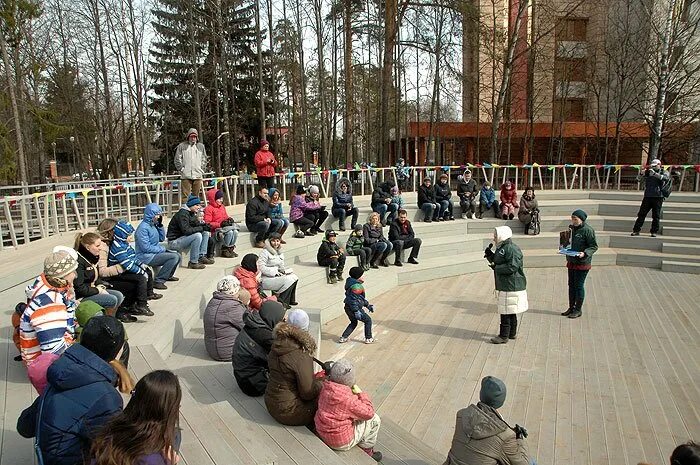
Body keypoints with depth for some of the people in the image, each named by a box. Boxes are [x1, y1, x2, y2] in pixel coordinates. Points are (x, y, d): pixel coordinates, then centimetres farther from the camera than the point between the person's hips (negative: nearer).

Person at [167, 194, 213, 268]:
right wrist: (202, 228, -25)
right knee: (197, 235, -29)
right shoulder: (182, 214, -21)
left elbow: (197, 224, 15)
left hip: (183, 238, 9)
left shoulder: (192, 213, 8)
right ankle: (193, 263, -20)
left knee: (206, 233, 3)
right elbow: (186, 230, -30)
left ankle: (201, 257, 3)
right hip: (174, 241, -9)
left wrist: (204, 225, -9)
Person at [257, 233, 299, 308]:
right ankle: (281, 302, -11)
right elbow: (261, 267, -17)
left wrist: (283, 271, -1)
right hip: (266, 279, -8)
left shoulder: (280, 252, 14)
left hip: (277, 276, 8)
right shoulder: (265, 252, -12)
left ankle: (291, 300, 2)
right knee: (288, 280, -23)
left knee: (294, 277, -11)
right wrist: (275, 273, -20)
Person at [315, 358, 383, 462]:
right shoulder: (348, 399, -31)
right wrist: (360, 393, -8)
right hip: (341, 443, -7)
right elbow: (369, 413, -16)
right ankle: (367, 452, 26)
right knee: (375, 420, 6)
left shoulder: (325, 388, -10)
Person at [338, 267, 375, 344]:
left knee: (353, 323, 28)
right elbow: (353, 299, -27)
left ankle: (343, 338, 24)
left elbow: (361, 297, 22)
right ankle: (368, 339, 17)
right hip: (353, 308, -10)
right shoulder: (356, 287, -22)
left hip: (348, 308, 10)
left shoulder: (357, 285, 13)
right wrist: (356, 311, -27)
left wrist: (368, 305, 24)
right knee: (368, 321, 8)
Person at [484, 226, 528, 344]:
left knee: (506, 311, -4)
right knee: (510, 312, 19)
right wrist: (489, 255, 6)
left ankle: (504, 336, 3)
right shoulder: (502, 248, 13)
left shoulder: (512, 249, -19)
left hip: (511, 286, -10)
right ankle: (512, 333, 30)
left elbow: (512, 267, -26)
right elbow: (497, 261, 22)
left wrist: (496, 268, -17)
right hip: (504, 285, 10)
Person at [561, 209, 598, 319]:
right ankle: (571, 307, 25)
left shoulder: (587, 230, -14)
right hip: (571, 261, 7)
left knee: (579, 286, 0)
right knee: (571, 285, 14)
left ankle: (578, 309, 12)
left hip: (582, 263, -7)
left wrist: (585, 253, -26)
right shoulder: (572, 228, 9)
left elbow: (594, 246, -12)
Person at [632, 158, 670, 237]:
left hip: (658, 197, -2)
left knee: (656, 216, 0)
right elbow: (638, 179, 9)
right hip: (647, 196, 2)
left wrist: (654, 173, -25)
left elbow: (665, 178, -16)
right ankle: (636, 230, 4)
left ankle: (654, 232, 7)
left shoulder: (664, 172, 6)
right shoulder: (648, 172, 12)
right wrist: (641, 173, -11)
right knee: (641, 214, 0)